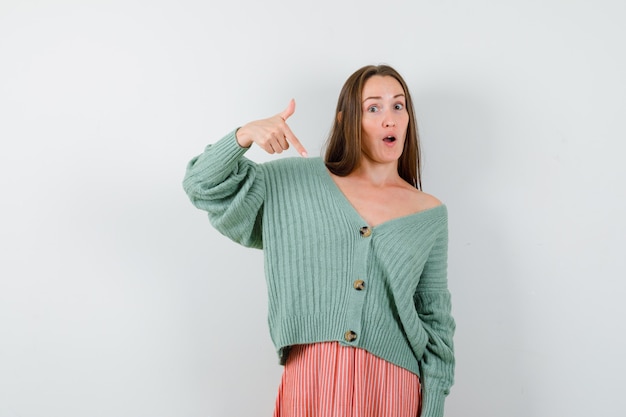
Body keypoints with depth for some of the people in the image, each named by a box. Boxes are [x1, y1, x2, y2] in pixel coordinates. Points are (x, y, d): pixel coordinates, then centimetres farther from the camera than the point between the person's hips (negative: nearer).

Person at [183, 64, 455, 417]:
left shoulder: (430, 214, 5)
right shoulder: (301, 183, 3)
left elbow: (435, 318, 7)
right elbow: (206, 186, 1)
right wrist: (244, 136, -18)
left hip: (391, 386, 1)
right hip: (310, 377, 0)